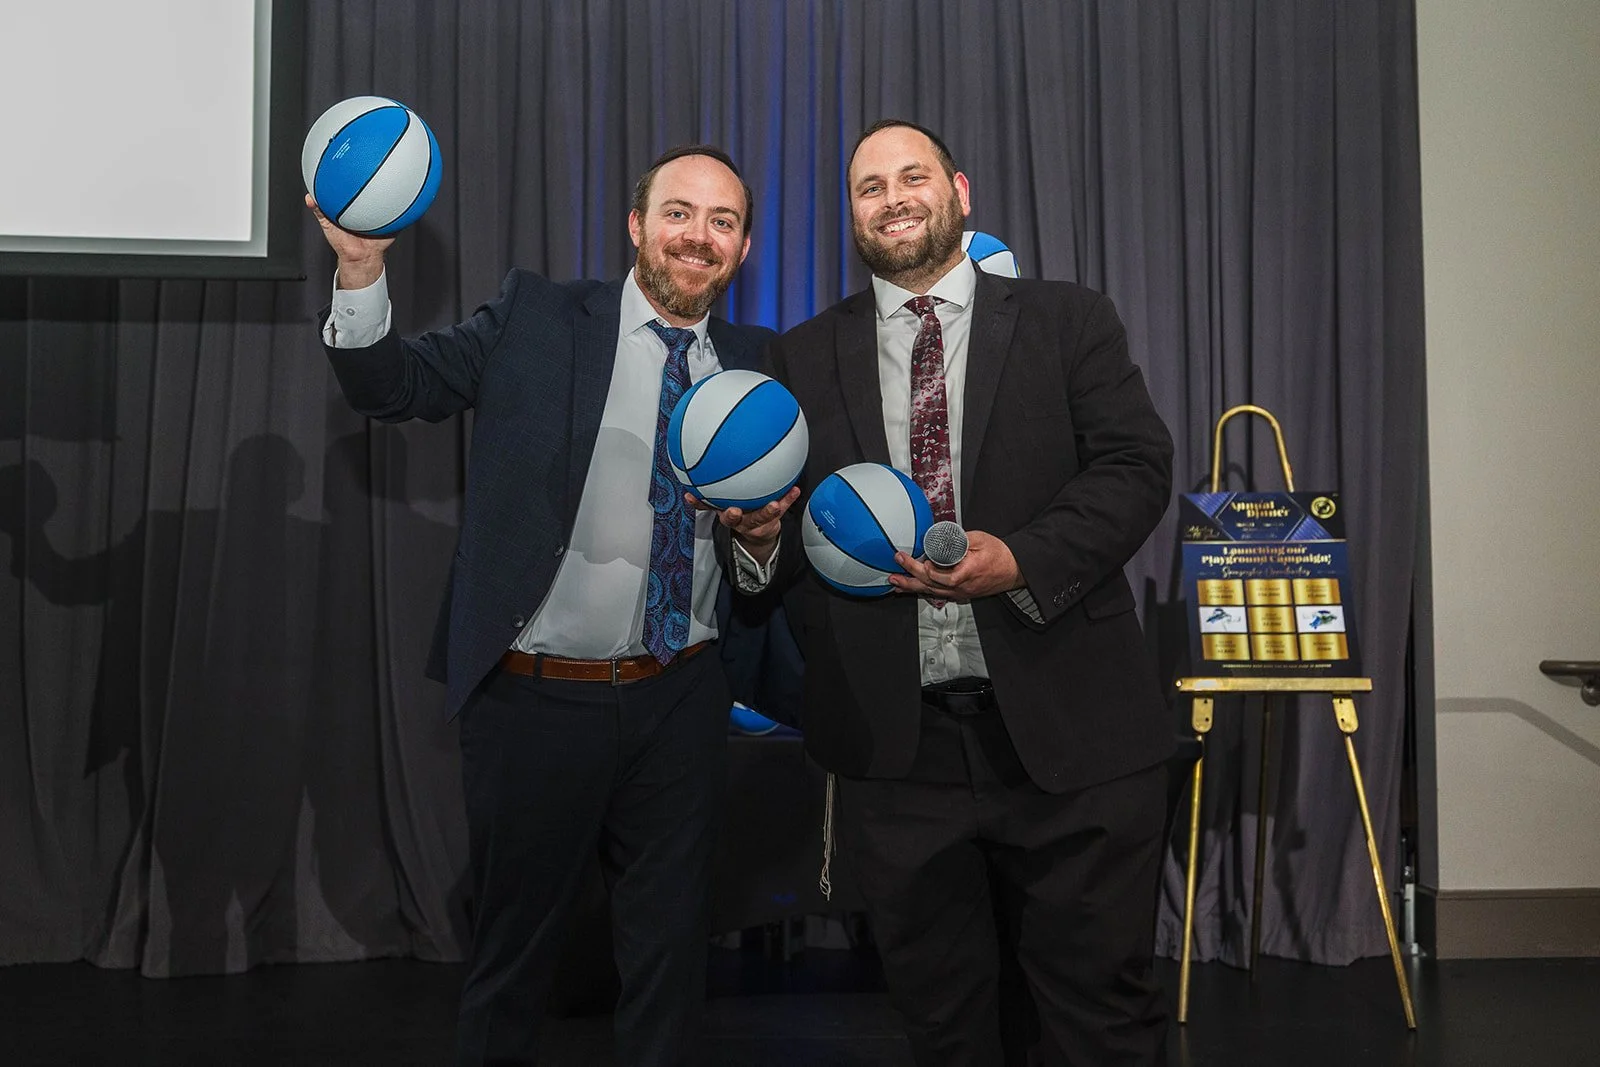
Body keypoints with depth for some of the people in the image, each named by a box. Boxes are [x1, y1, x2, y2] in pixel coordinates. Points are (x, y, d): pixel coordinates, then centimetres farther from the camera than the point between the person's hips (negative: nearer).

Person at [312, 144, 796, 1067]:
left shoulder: (755, 364, 6)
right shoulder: (535, 317, -2)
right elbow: (395, 388, -6)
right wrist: (361, 266, -20)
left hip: (683, 701, 2)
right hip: (538, 699, -2)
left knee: (672, 948, 15)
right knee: (515, 945, 15)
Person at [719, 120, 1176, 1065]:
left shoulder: (1068, 322, 6)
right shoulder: (805, 359, 11)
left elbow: (1137, 467, -4)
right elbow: (786, 544, 10)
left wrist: (1022, 559, -19)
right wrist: (757, 530, -14)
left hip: (1070, 733, -1)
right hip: (896, 744, 2)